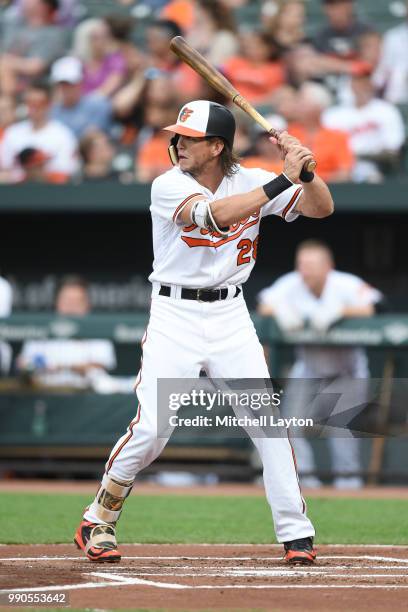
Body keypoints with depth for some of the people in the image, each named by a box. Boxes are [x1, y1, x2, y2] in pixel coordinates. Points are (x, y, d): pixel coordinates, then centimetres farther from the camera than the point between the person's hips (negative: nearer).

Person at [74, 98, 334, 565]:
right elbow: (215, 215, -30)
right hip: (174, 316, -3)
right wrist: (284, 180, -32)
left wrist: (307, 171, -21)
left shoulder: (249, 181, 1)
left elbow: (322, 208, -1)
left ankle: (296, 533, 5)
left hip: (231, 316, 3)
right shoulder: (168, 186, -11)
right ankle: (97, 523, 7)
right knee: (151, 428, -11)